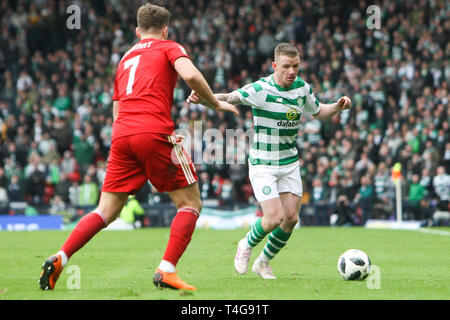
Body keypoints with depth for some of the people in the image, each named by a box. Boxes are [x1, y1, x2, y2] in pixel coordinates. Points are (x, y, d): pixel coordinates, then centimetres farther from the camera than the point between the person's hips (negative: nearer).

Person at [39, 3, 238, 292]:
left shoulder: (125, 58, 29)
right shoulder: (169, 48, 11)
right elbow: (190, 75, -9)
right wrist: (215, 103, 3)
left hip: (121, 136, 6)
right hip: (155, 132, -6)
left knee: (106, 212, 11)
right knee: (190, 203, 5)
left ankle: (59, 259, -5)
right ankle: (167, 271, -8)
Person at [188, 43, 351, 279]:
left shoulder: (303, 87, 1)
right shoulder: (259, 90, -17)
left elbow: (318, 112, 18)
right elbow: (227, 99, -13)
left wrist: (338, 106, -2)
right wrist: (203, 98, -33)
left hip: (290, 163, 6)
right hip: (262, 164, -6)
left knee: (291, 218, 1)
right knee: (275, 218, -15)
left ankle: (263, 262, 24)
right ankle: (246, 246, 17)